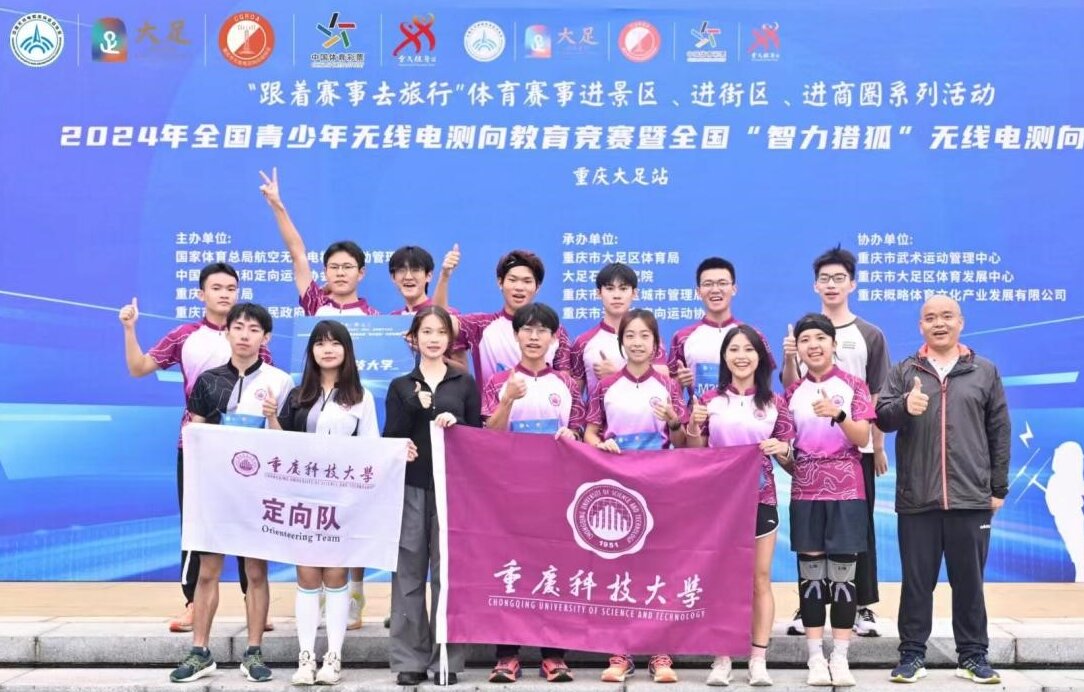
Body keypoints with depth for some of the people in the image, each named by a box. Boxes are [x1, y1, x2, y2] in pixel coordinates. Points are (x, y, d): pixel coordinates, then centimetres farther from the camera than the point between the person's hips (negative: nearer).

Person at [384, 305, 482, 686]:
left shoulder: (465, 383, 9)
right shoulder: (401, 386, 10)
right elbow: (391, 438, 0)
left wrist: (456, 422, -12)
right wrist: (417, 406, -13)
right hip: (410, 487, 1)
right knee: (409, 572, 1)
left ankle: (447, 659, 8)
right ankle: (409, 659, 8)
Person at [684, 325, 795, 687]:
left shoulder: (774, 403, 3)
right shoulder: (711, 400, 1)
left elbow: (788, 460, 8)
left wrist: (782, 450, -14)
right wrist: (694, 426, -13)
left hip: (760, 499, 1)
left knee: (760, 580, 4)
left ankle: (758, 660, 11)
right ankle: (721, 659, 10)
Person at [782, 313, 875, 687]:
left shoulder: (853, 386, 2)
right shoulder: (793, 391, 9)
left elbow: (862, 438, -7)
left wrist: (838, 414, -23)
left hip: (846, 489, -2)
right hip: (806, 490, 2)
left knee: (842, 572, -1)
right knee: (810, 572, 1)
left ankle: (840, 658, 6)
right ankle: (816, 658, 7)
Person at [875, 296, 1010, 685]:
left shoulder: (985, 372, 9)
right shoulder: (904, 372, 8)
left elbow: (999, 433, 9)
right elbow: (881, 417, -3)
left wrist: (999, 488, 6)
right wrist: (904, 406, -25)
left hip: (971, 498, 0)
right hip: (917, 499, 0)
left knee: (969, 580, 8)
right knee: (916, 580, 6)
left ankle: (973, 655, 19)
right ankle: (912, 653, 15)